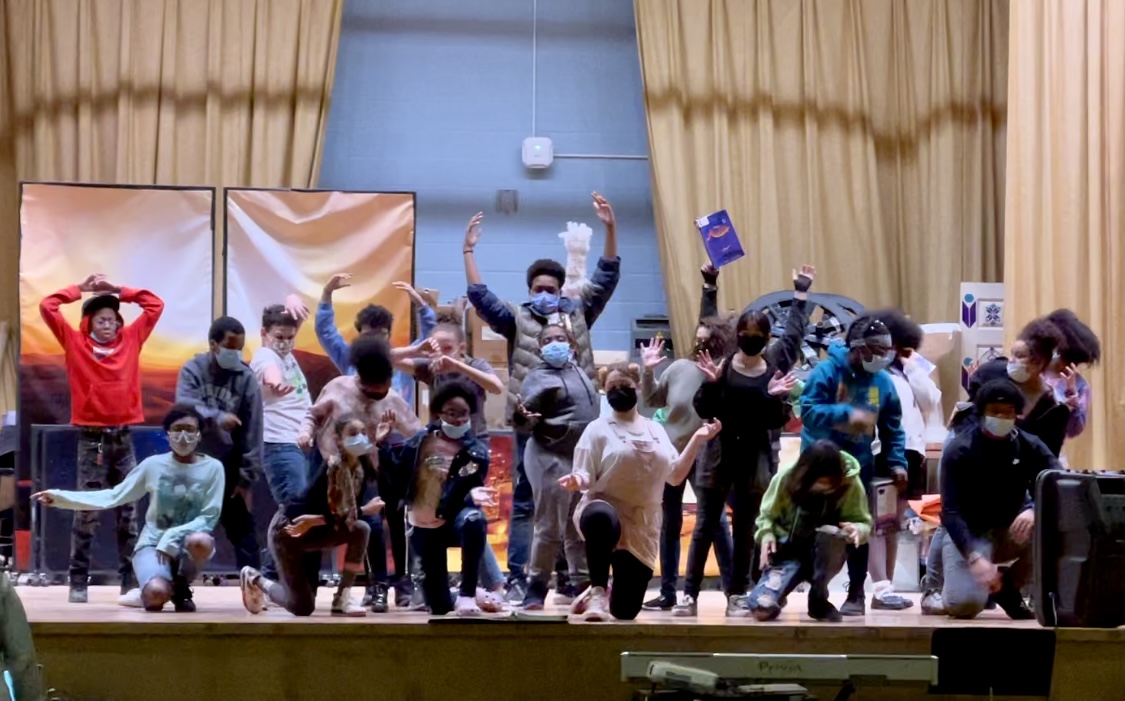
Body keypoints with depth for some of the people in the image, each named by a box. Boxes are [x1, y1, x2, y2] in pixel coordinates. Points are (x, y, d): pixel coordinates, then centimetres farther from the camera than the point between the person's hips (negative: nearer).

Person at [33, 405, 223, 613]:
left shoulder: (212, 468, -4)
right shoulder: (153, 465, -1)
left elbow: (208, 518, -6)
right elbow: (113, 497, 1)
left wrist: (173, 537, -19)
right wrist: (60, 497, -6)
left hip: (189, 546, 0)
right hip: (152, 543, 0)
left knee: (201, 541, -38)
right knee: (156, 594, -32)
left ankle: (181, 587, -5)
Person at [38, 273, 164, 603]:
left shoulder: (131, 339, 9)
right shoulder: (75, 342, 3)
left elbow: (155, 305, 13)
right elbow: (47, 307, -2)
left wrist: (117, 290, 10)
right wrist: (81, 288, 6)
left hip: (123, 437, 3)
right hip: (91, 438, -3)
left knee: (129, 510, 4)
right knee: (86, 512, -3)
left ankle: (131, 580, 7)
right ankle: (78, 581, 0)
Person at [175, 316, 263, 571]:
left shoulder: (246, 379, -6)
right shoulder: (193, 370, -4)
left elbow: (252, 431, -6)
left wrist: (247, 476, -9)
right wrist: (217, 418, -39)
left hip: (229, 468, -1)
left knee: (242, 529, 2)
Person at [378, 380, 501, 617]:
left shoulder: (475, 453, -9)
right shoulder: (420, 441, -2)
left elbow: (464, 492, -17)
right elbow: (397, 475, 1)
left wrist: (472, 495, -40)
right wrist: (382, 445, -8)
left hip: (452, 521, -2)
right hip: (423, 528, 2)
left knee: (474, 520, -42)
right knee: (440, 607, -1)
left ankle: (467, 595, -27)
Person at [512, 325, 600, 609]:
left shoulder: (578, 372, 15)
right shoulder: (539, 377, -7)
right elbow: (526, 415, -18)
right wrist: (522, 416, -38)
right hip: (551, 459, -7)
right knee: (550, 528, -6)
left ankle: (583, 585, 17)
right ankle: (536, 588, 2)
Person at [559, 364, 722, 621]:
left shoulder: (656, 430, 13)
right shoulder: (598, 429, 1)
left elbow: (675, 475, 12)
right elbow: (586, 477, -5)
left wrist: (697, 440, 4)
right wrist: (577, 481, -29)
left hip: (642, 526, 4)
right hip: (603, 510, -4)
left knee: (626, 610, -2)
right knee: (601, 518, -46)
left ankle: (608, 598, 36)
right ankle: (597, 592, -29)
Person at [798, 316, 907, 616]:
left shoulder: (883, 381, 0)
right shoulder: (827, 372, -14)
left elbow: (892, 429, 7)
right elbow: (808, 410, -22)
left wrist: (897, 463, -4)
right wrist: (846, 414, -32)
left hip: (859, 466, 3)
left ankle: (856, 595, 13)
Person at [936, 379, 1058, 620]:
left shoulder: (1030, 446, -4)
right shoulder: (959, 450, -15)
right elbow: (951, 512, -21)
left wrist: (1034, 509, -37)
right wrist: (975, 558, -36)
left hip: (1010, 530, 4)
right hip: (969, 534, -4)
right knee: (964, 604, -29)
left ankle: (1008, 585, -3)